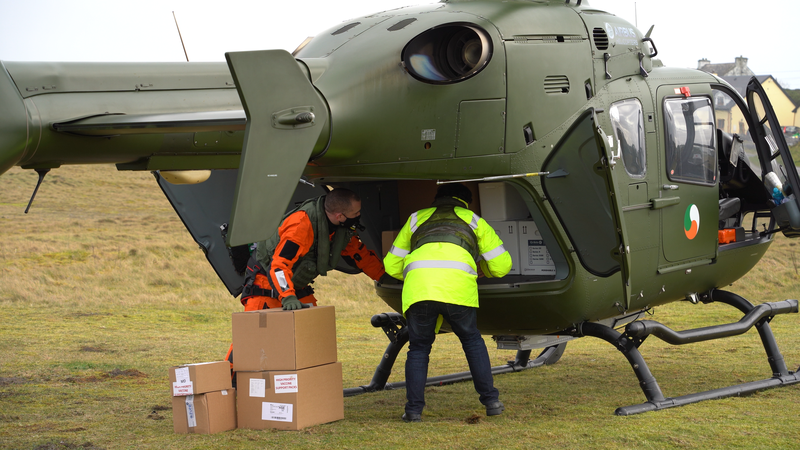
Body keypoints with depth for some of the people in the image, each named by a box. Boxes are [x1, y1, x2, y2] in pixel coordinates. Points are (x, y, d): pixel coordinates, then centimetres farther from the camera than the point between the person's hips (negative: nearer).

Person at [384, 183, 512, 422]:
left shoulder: (417, 219, 36)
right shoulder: (473, 220, 32)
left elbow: (392, 265, 37)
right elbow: (502, 265, 31)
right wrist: (479, 266, 52)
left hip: (417, 285, 1)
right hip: (458, 282, -1)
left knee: (419, 347, 15)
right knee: (472, 340, 19)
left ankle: (414, 409, 6)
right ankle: (491, 400, 15)